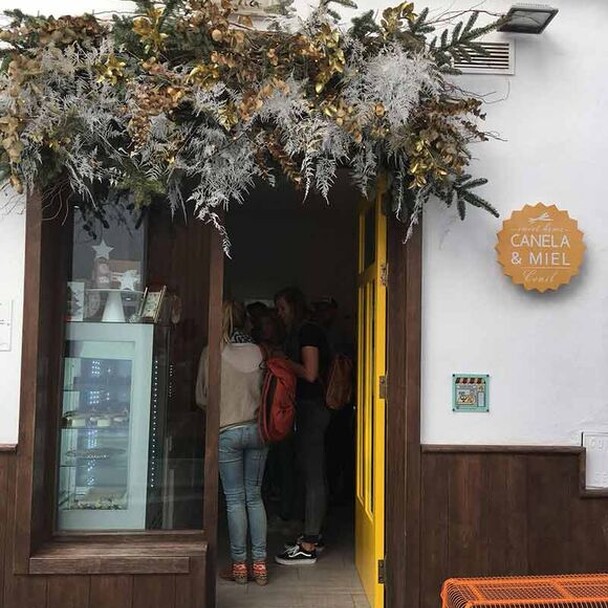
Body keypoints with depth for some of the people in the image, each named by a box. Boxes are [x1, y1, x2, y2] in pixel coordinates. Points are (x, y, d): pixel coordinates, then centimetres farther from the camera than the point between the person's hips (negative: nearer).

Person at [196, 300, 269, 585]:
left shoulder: (212, 352, -7)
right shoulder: (257, 351, -1)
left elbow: (201, 397, 1)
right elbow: (266, 392, 8)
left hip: (226, 431, -3)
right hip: (257, 429, 3)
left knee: (235, 499, 5)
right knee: (255, 496, 12)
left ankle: (239, 564, 12)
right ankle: (260, 563, 14)